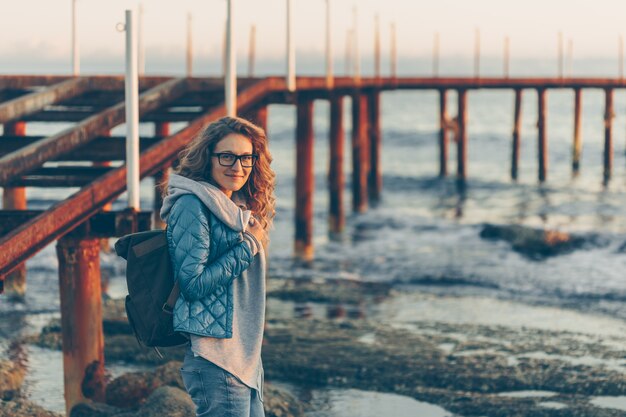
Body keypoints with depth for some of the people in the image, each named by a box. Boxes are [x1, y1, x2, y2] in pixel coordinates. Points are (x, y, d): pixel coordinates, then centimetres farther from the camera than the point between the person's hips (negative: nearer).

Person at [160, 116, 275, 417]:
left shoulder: (238, 208, 16)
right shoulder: (192, 205, -11)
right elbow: (193, 284, -17)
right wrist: (249, 245, -11)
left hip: (246, 355, 9)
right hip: (215, 358, -9)